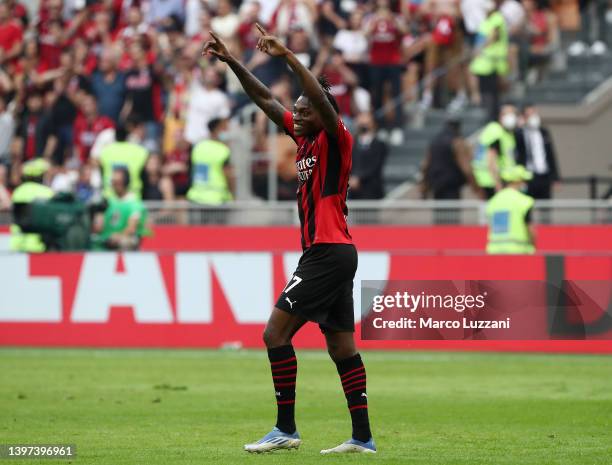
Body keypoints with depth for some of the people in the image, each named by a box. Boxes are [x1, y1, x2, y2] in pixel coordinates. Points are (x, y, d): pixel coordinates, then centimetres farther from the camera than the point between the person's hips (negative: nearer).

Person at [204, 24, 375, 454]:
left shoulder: (336, 140, -8)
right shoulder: (304, 138, 14)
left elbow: (322, 100, -26)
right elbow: (265, 99, 18)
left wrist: (288, 56, -29)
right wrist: (231, 62, 14)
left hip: (328, 253, -9)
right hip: (333, 254, 9)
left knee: (276, 332, -10)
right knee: (342, 346, 6)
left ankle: (286, 429, -8)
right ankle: (362, 437, 5)